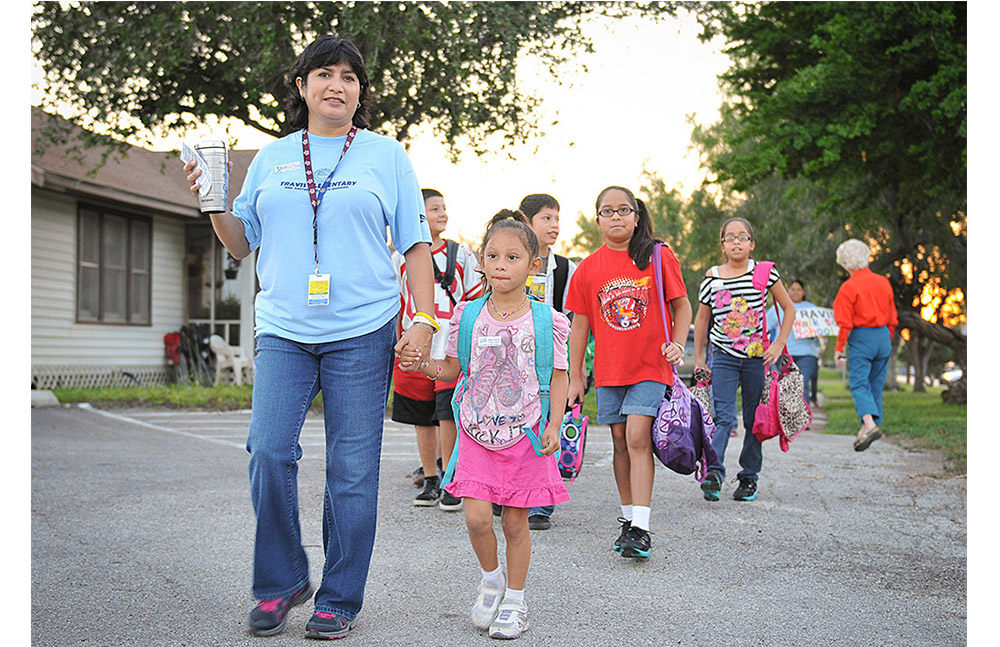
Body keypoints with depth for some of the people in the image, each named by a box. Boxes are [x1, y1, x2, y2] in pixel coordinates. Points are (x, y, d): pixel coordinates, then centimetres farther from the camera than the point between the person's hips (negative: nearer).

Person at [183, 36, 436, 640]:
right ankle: (281, 582, 11)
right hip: (284, 332, 2)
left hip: (363, 331, -2)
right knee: (268, 452, -9)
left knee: (352, 469, -1)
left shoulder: (386, 155, 8)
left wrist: (425, 320, -3)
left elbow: (417, 244, 7)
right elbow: (243, 243, 19)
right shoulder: (271, 158, 15)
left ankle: (339, 600, 11)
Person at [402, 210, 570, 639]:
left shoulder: (545, 321, -4)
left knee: (515, 521, 4)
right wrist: (423, 364, -8)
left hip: (525, 435, -1)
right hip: (477, 431, 2)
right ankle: (491, 577, 23)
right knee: (477, 516, -7)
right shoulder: (468, 315, 2)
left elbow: (558, 376, 2)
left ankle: (515, 601, 22)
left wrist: (553, 425, -8)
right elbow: (452, 369, 11)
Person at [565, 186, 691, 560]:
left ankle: (641, 528, -14)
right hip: (609, 370, 3)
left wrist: (677, 344, -11)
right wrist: (575, 375, 8)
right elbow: (580, 323, 9)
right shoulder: (589, 268, 4)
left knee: (638, 439, -14)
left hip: (651, 365, -3)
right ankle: (628, 518, 22)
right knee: (621, 444, 9)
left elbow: (681, 305, 4)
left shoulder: (658, 257, -2)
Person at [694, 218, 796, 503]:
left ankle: (749, 477, 16)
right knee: (723, 416, -15)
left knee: (754, 420, 6)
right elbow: (702, 318, 14)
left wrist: (779, 344, -1)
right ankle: (714, 473, -22)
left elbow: (789, 309, 8)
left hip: (756, 356, 0)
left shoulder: (765, 273, -1)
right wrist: (698, 357, 13)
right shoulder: (712, 278, 2)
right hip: (723, 356, 0)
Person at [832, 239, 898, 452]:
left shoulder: (849, 288, -10)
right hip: (883, 337, 6)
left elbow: (845, 323, -11)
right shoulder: (883, 282, 7)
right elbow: (892, 318, 13)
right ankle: (868, 428, 18)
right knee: (875, 384, 12)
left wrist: (839, 348, -3)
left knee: (859, 384, -8)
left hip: (861, 338, -6)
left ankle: (870, 424, -27)